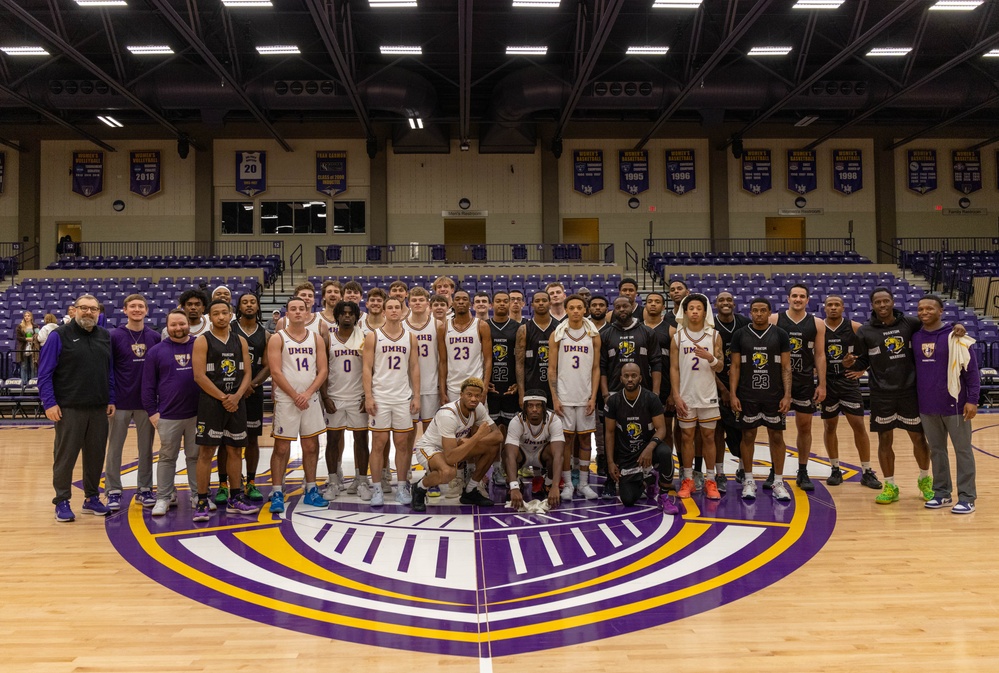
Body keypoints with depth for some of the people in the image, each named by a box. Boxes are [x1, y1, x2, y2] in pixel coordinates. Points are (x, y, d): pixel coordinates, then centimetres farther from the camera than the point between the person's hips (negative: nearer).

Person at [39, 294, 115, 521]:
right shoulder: (59, 336, -3)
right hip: (68, 409, -4)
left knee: (96, 456, 9)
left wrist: (111, 400, 8)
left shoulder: (105, 337, 11)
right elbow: (44, 373, -5)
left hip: (99, 409, 4)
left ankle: (92, 498, 21)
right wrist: (49, 403, -11)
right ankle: (62, 502, 12)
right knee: (65, 456, 2)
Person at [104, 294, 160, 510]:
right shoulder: (115, 336, -3)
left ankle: (145, 489, 19)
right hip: (121, 402, -2)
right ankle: (113, 491, 14)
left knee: (146, 447, 9)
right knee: (115, 447, 4)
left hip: (146, 402, 2)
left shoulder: (155, 337, 4)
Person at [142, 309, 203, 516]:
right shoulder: (156, 351, 3)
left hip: (198, 414, 0)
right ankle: (164, 498, 17)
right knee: (167, 458, 8)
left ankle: (198, 495, 19)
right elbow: (148, 385, 3)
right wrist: (152, 412, -2)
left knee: (197, 456, 9)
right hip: (168, 416, 0)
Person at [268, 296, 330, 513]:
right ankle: (277, 493, 6)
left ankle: (311, 490, 20)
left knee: (311, 446, 9)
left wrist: (307, 393, -11)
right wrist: (295, 396, -13)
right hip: (285, 400, -4)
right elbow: (276, 373, -9)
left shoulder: (316, 338, 8)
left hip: (311, 399, 4)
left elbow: (323, 370, 3)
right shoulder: (277, 339, -2)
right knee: (282, 448, -1)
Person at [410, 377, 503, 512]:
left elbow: (498, 435, -12)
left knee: (493, 447, -11)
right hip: (428, 448, -7)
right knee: (448, 472, -40)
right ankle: (419, 488, -5)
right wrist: (477, 437, -37)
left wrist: (470, 441, -26)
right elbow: (450, 458, -40)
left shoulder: (478, 408, -12)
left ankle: (470, 491, 4)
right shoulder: (448, 414, -34)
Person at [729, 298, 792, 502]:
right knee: (748, 436, 5)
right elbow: (735, 367, 2)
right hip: (747, 397, 0)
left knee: (776, 436, 5)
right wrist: (733, 395, -5)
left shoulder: (780, 334, 1)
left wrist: (787, 395, -7)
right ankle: (749, 481, 16)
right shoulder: (740, 335, 1)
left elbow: (786, 367, 1)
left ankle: (778, 482, 15)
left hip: (774, 396, 0)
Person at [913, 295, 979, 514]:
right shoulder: (915, 338, 6)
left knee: (963, 451, 5)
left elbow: (972, 369, -8)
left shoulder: (955, 337, -9)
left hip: (954, 405, -5)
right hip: (927, 406, 5)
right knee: (936, 450, 12)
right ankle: (942, 493, 23)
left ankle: (967, 497, 11)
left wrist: (972, 400, -13)